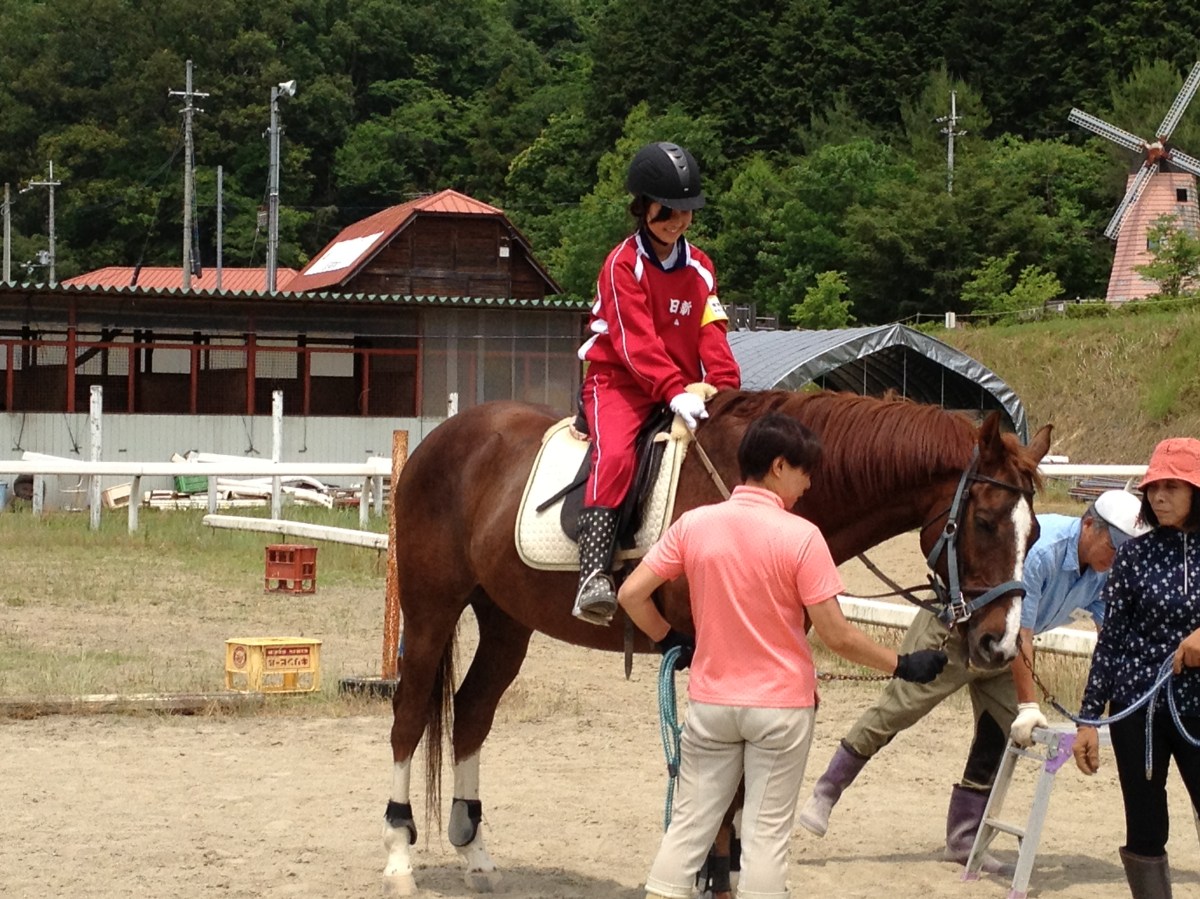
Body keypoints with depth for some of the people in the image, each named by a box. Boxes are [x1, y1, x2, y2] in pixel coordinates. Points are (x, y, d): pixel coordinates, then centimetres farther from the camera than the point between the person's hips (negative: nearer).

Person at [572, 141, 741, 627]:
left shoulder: (699, 267, 11)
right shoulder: (623, 265, -8)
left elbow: (711, 333, 5)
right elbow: (636, 342, -17)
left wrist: (723, 386, -12)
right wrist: (675, 390, -28)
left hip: (684, 389, 6)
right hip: (618, 381, -6)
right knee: (615, 454, -31)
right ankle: (594, 575, -41)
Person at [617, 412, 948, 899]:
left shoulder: (693, 524, -4)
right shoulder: (800, 536, -13)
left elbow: (631, 594, -4)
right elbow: (836, 635, -13)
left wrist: (669, 640, 13)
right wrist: (903, 666, 0)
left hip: (711, 699, 3)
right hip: (781, 704, -3)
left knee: (690, 822, 10)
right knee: (767, 831, 4)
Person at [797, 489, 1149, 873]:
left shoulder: (1105, 571, -11)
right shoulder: (1039, 550, -34)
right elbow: (1019, 635, -33)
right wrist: (1029, 704, -31)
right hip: (952, 627, -8)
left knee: (999, 734, 1)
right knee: (897, 708, -8)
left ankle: (962, 840, 9)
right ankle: (825, 794, 1)